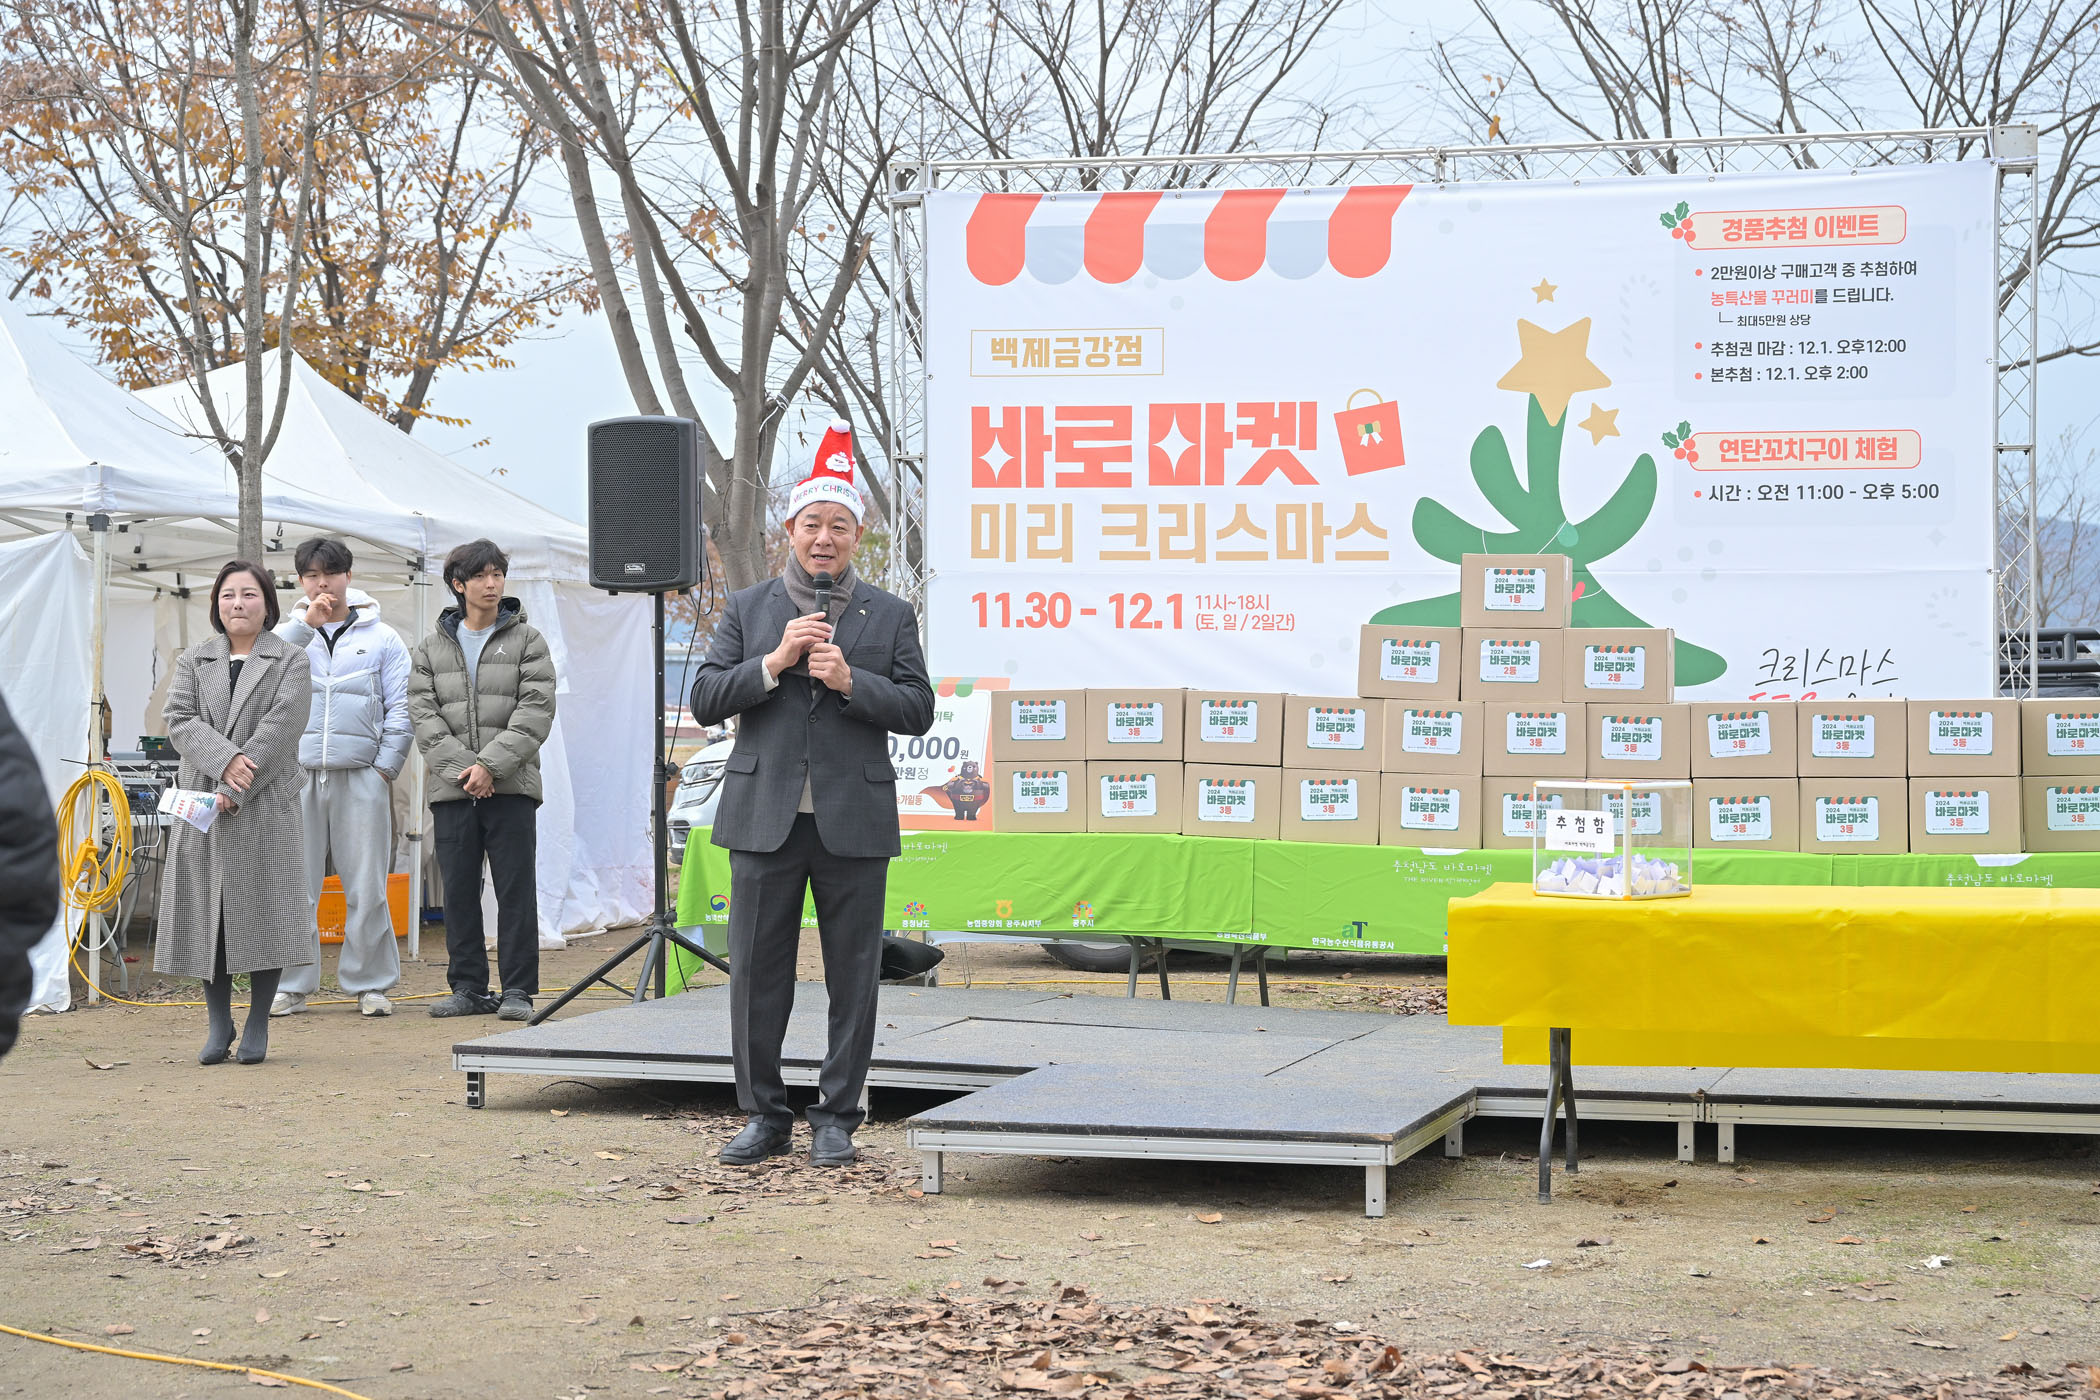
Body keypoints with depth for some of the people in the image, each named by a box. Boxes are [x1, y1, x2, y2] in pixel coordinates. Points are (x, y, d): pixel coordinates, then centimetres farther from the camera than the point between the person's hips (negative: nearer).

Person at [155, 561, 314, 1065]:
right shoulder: (193, 661, 15)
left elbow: (279, 727, -8)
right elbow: (179, 720, 0)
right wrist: (225, 759, -18)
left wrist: (234, 790, -17)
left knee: (262, 907, -3)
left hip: (266, 804, -3)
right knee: (206, 910, 2)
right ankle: (219, 1023, 12)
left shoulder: (290, 661, 4)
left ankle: (258, 1024, 7)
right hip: (200, 803, 3)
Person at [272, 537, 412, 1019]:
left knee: (366, 888, -2)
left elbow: (400, 708, 7)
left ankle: (371, 984, 7)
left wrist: (386, 767, -2)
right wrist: (305, 624, -9)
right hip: (296, 776, 1)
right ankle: (291, 984, 8)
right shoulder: (288, 634, 14)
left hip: (361, 777, -1)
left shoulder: (381, 639, 11)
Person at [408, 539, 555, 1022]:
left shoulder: (527, 641, 6)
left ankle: (518, 989, 1)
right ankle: (468, 989, 13)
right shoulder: (432, 648, 13)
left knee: (516, 890, -3)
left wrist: (491, 765, -14)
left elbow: (536, 710, -4)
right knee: (459, 891, 5)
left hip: (511, 785, -2)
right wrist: (460, 766, -11)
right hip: (451, 789, 3)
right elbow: (422, 714, 4)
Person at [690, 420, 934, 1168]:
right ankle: (764, 1116, 14)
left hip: (853, 822, -1)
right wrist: (773, 664, -12)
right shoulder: (747, 609, 10)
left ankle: (837, 1118, 12)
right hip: (765, 818, 1)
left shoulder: (890, 615, 8)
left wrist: (851, 682, -14)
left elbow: (918, 711, 2)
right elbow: (706, 699, 2)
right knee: (757, 971, 3)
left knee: (853, 977, 2)